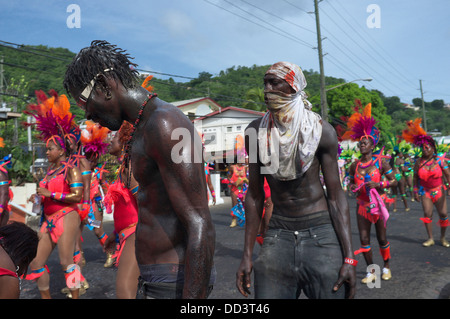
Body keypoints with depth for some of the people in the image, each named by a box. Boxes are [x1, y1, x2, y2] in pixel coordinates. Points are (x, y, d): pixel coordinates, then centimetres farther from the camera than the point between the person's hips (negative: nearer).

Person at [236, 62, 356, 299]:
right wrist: (247, 255, 3)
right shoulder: (255, 132, 0)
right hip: (278, 234, 2)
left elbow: (335, 195, -3)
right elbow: (255, 194, 4)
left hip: (321, 232, -1)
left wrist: (349, 258, -8)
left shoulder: (321, 131, -6)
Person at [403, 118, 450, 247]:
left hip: (438, 191, 0)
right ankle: (430, 238, 7)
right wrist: (416, 191, 0)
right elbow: (415, 177, 2)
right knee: (427, 214, -4)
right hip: (425, 192, 1)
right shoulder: (419, 162, -4)